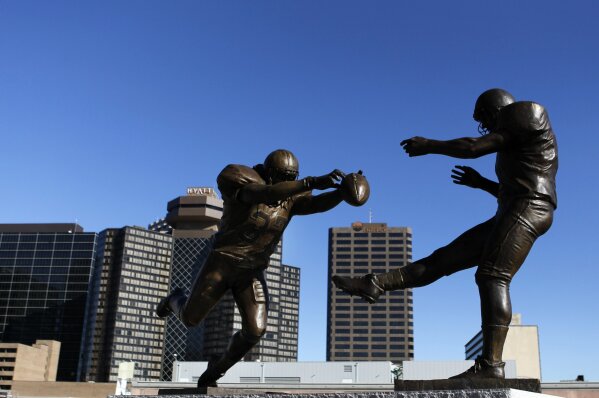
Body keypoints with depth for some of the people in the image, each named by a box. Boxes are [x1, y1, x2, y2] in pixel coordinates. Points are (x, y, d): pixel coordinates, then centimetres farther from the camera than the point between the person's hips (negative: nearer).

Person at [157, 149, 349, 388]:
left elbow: (320, 203, -19)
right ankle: (175, 301, 48)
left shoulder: (291, 196, -1)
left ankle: (212, 374, 16)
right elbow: (267, 193, -37)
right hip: (221, 264, -3)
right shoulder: (243, 180, -17)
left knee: (255, 330, -10)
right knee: (190, 319, 8)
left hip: (252, 272, 4)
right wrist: (311, 183, -48)